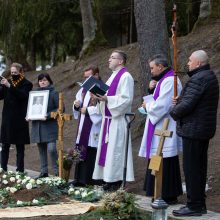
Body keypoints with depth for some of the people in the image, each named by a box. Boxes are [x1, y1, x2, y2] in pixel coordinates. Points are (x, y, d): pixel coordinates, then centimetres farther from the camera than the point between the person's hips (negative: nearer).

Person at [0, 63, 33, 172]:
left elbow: (22, 95, -18)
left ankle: (20, 170, 2)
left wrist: (9, 86, -27)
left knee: (20, 147, 1)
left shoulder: (26, 84, -2)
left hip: (19, 120, -4)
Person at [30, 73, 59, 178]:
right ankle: (44, 172, 18)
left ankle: (57, 171, -4)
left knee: (51, 149, -15)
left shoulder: (53, 93, -3)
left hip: (50, 126, -6)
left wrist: (48, 116, -19)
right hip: (37, 125, 6)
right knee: (41, 150, 10)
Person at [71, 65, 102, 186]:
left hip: (95, 129, -7)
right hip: (83, 128, 8)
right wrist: (76, 106, -1)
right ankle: (80, 178, 13)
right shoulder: (84, 89, 15)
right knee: (81, 153, 8)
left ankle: (93, 180, 3)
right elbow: (79, 108, 22)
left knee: (93, 154, -4)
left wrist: (87, 110, -16)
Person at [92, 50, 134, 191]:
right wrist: (100, 96, 5)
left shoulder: (125, 77, -11)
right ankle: (110, 181, 13)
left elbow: (126, 99, -19)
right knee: (108, 150, 9)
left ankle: (118, 182, -3)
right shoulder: (113, 76, 19)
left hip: (118, 120, -10)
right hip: (109, 118, 10)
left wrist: (107, 98, -21)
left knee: (116, 150, -7)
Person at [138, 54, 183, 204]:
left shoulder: (169, 81, -17)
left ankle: (169, 196, -3)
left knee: (165, 164, -7)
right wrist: (153, 89, 5)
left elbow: (162, 105, -23)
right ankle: (169, 194, 18)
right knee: (162, 164, 13)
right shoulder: (164, 79, 16)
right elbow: (159, 100, 21)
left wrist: (148, 105, -6)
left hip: (165, 130, -11)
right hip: (161, 129, 11)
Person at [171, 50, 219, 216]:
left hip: (193, 130, -10)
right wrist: (180, 100, 3)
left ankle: (194, 206, -1)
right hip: (205, 129, 10)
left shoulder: (198, 79, -19)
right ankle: (200, 204, 23)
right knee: (200, 167, 15)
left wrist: (174, 112, -5)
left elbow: (187, 104, -24)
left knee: (191, 168, -5)